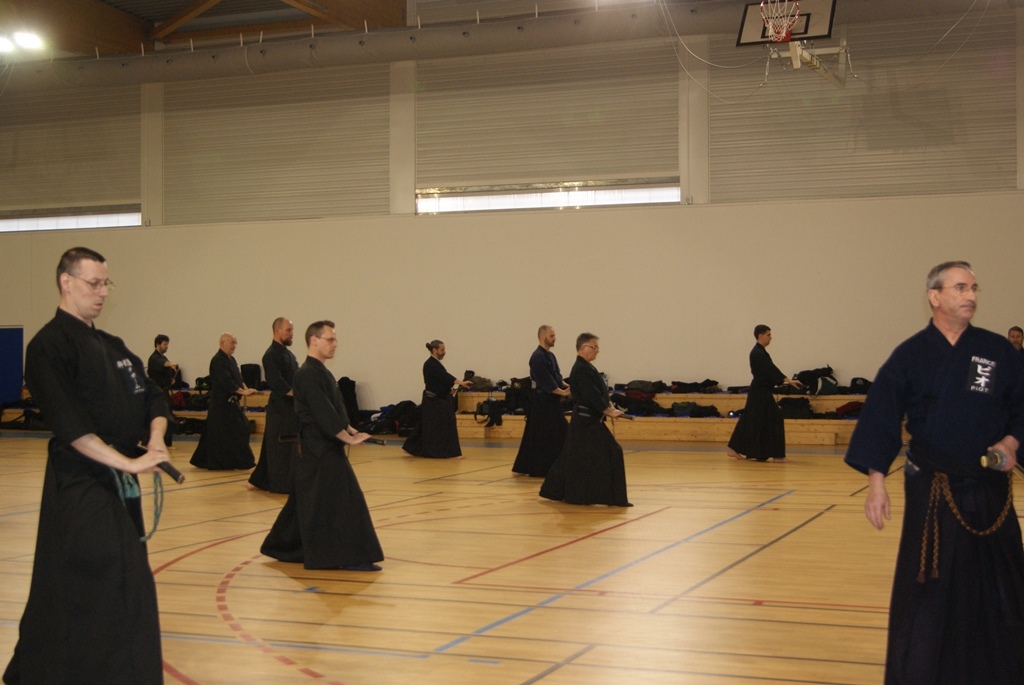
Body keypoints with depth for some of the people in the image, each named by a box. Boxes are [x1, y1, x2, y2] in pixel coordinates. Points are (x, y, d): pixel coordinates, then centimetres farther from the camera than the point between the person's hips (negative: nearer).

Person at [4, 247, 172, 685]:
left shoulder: (113, 347, 16)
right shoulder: (50, 345, -11)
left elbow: (151, 397, 15)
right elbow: (70, 423, -20)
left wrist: (155, 438, -6)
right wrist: (127, 462, -23)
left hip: (119, 484, 8)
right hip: (81, 488, -8)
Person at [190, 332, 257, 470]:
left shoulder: (231, 359, 16)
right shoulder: (218, 360, -14)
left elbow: (238, 378, 18)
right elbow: (225, 381, -22)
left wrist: (245, 388, -1)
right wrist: (242, 391, -22)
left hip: (230, 401, 10)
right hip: (221, 402, -10)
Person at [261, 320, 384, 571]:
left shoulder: (320, 372, 16)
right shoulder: (309, 374, -16)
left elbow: (335, 410, 20)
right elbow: (323, 415, -22)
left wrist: (350, 431, 8)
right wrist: (348, 438, -18)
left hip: (320, 448, 10)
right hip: (321, 449, -10)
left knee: (308, 501, 17)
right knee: (343, 500, -10)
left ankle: (284, 548, 27)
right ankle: (351, 557, -8)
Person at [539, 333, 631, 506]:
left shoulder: (584, 367, 16)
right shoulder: (582, 370, -17)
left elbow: (597, 392, 21)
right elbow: (591, 396, -21)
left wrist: (608, 405, 7)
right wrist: (609, 411, -16)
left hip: (583, 420, 11)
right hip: (587, 421, -11)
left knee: (572, 457, 16)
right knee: (611, 453, -10)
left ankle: (557, 491, 24)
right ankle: (613, 498, -8)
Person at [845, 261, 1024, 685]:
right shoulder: (910, 356, -2)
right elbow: (880, 419, -4)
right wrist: (876, 481, -10)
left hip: (989, 490, 2)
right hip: (931, 491, -2)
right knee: (924, 590, 1)